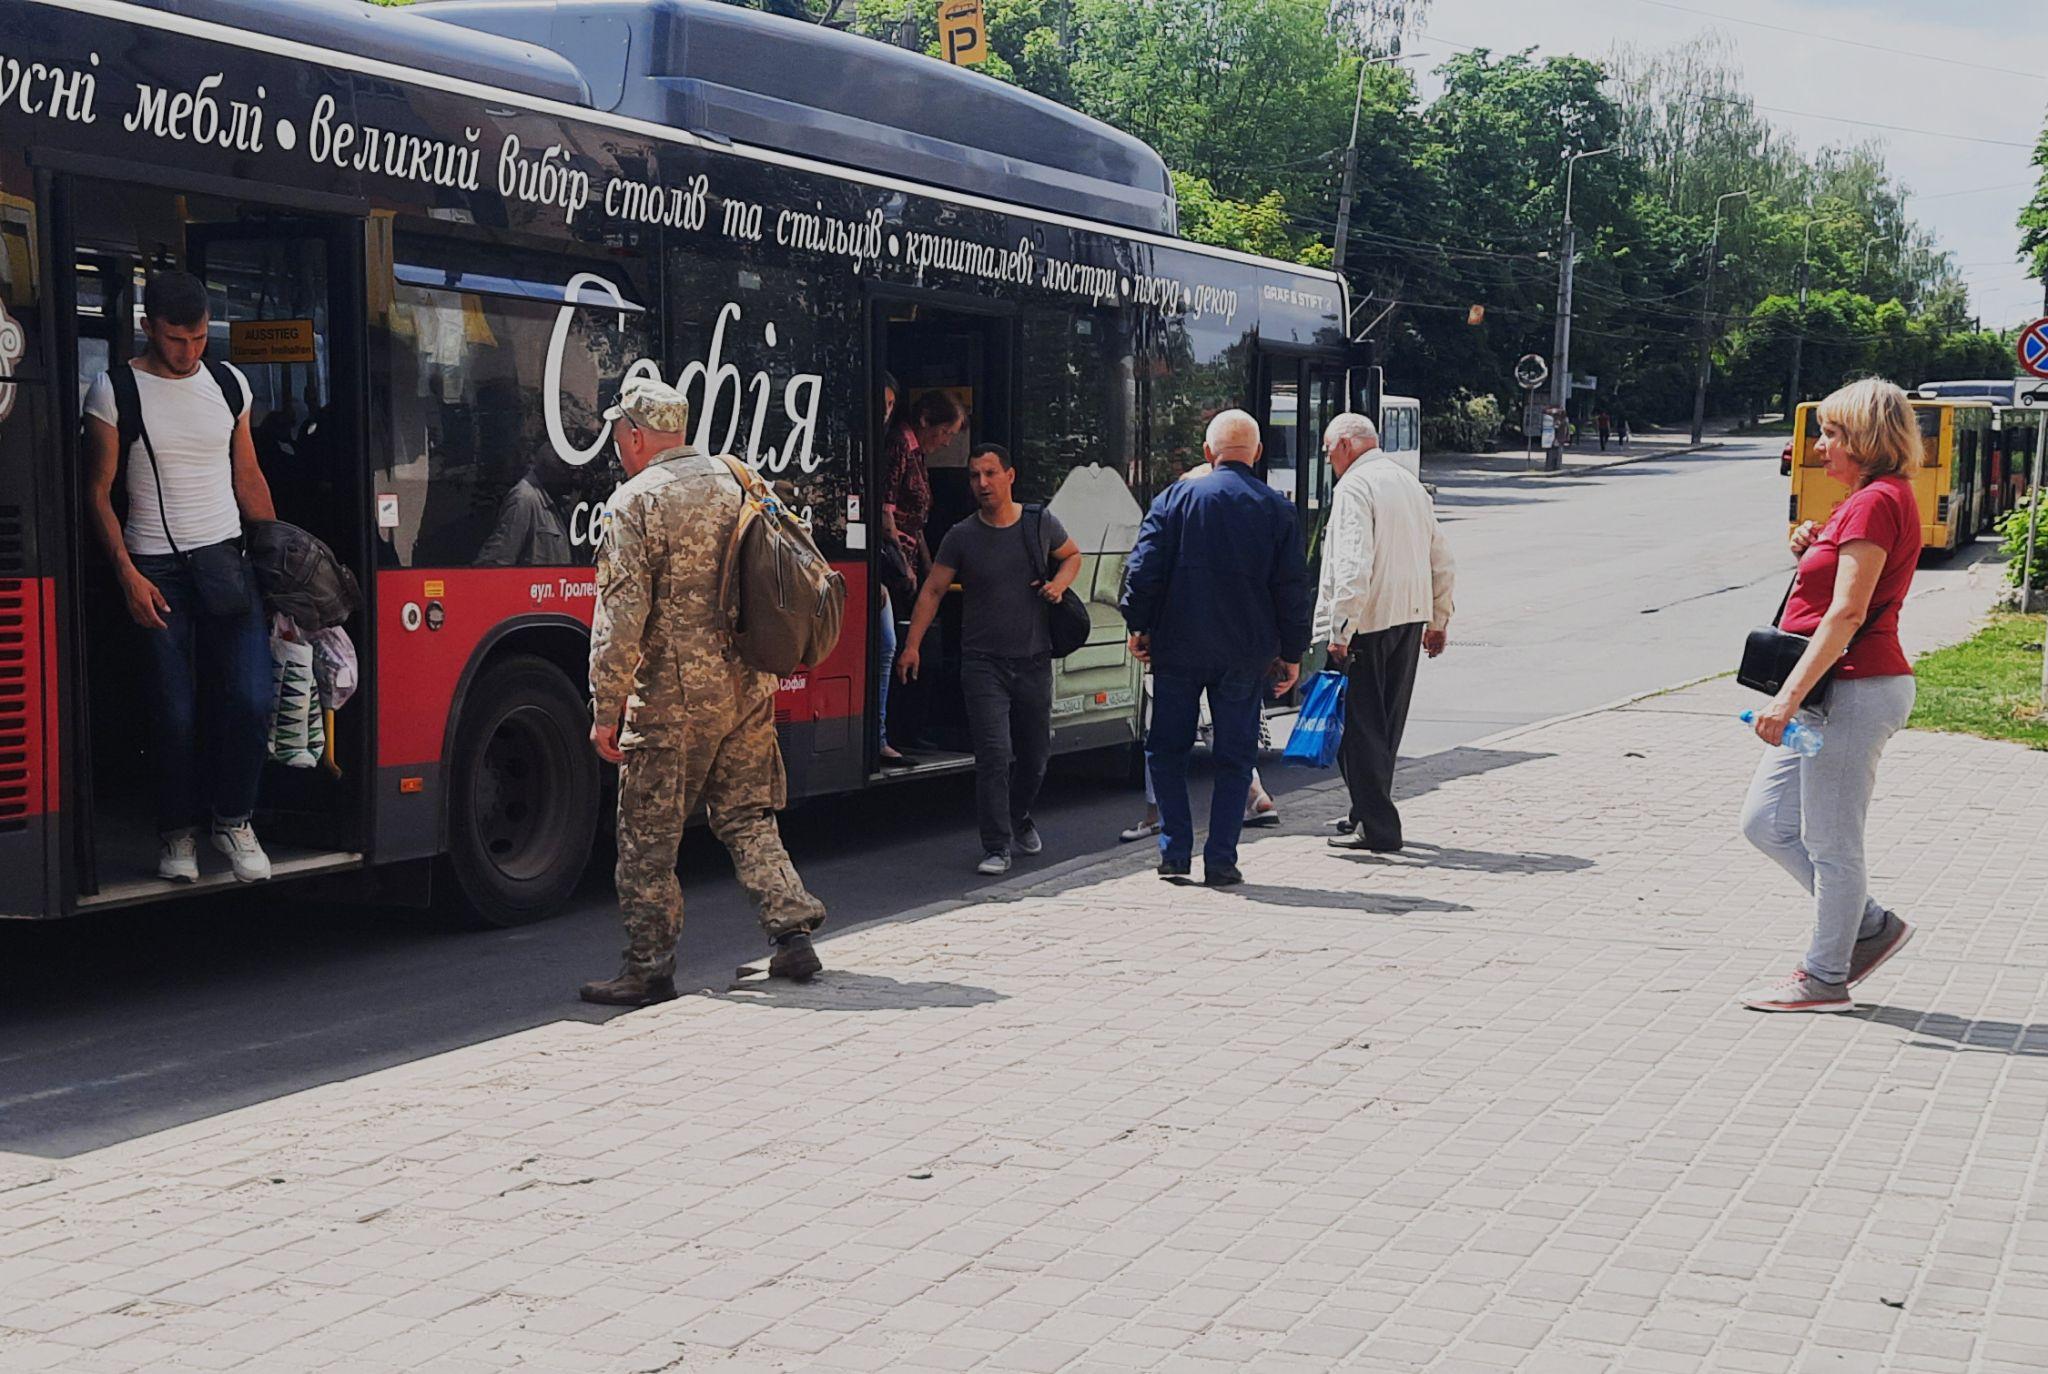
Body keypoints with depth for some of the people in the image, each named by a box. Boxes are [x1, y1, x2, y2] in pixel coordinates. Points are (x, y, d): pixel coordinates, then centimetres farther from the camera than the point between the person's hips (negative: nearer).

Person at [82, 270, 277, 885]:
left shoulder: (228, 383, 8)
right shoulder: (114, 391, -3)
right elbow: (98, 493, 0)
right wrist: (129, 575, -9)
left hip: (227, 558, 3)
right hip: (156, 569, -3)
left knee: (252, 700, -9)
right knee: (174, 713, -1)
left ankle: (233, 819, 10)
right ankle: (177, 831, 18)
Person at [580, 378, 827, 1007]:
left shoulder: (635, 502, -10)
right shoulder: (736, 481, 9)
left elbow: (620, 615, -15)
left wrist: (606, 708, -11)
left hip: (673, 697, -6)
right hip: (748, 688, 6)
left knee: (648, 835, 3)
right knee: (747, 817, 17)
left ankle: (649, 968, 7)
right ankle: (793, 934, 11)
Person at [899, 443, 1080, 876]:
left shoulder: (1040, 524, 2)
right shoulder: (962, 537, -3)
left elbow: (1072, 556, 20)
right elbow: (932, 591, 0)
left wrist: (1060, 583, -2)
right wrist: (912, 645, -9)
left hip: (1034, 660, 2)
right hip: (983, 662, -2)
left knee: (1035, 754, 13)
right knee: (994, 754, -13)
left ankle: (1020, 820, 40)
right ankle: (996, 848, -7)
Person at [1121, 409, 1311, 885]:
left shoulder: (1177, 498, -4)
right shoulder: (1277, 509, 0)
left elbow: (1143, 566, -7)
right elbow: (1292, 587, 1)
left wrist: (1138, 626, 5)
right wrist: (1291, 653, 8)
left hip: (1178, 646, -1)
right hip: (1246, 652, 1)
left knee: (1167, 748, 13)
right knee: (1235, 756, 8)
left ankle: (1175, 851, 9)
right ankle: (1221, 860, 5)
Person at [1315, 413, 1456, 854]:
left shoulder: (1354, 486, -11)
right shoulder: (1409, 483, 16)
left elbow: (1354, 566, -22)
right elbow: (1442, 562, 20)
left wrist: (1340, 632, -22)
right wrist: (1438, 620, 26)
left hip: (1367, 621, -8)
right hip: (1411, 616, 8)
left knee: (1360, 724, -4)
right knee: (1386, 723, 16)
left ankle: (1376, 826, -5)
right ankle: (1370, 814, 25)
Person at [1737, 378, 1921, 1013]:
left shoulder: (1875, 502, -14)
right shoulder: (1877, 500, 18)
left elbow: (1847, 613, -21)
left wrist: (1790, 695, -24)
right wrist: (1813, 550, 6)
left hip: (1854, 691, -11)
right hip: (1836, 694, 11)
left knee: (1831, 842, 0)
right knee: (1766, 822, 13)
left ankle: (1825, 978, 12)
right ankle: (1871, 926, 23)